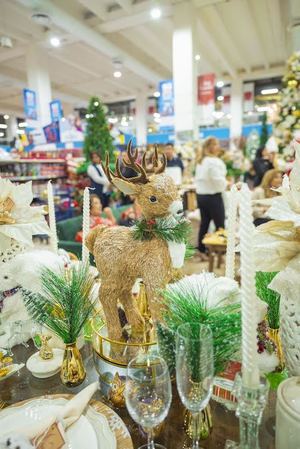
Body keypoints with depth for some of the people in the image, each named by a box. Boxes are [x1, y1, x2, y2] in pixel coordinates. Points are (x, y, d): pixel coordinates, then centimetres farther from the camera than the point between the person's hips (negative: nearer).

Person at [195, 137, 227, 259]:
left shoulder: (200, 161, 12)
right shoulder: (214, 161, -16)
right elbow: (219, 181, -19)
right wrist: (227, 183, -1)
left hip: (200, 195, 9)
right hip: (213, 196, -9)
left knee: (204, 223, 13)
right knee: (220, 225, 1)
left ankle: (201, 251, 18)